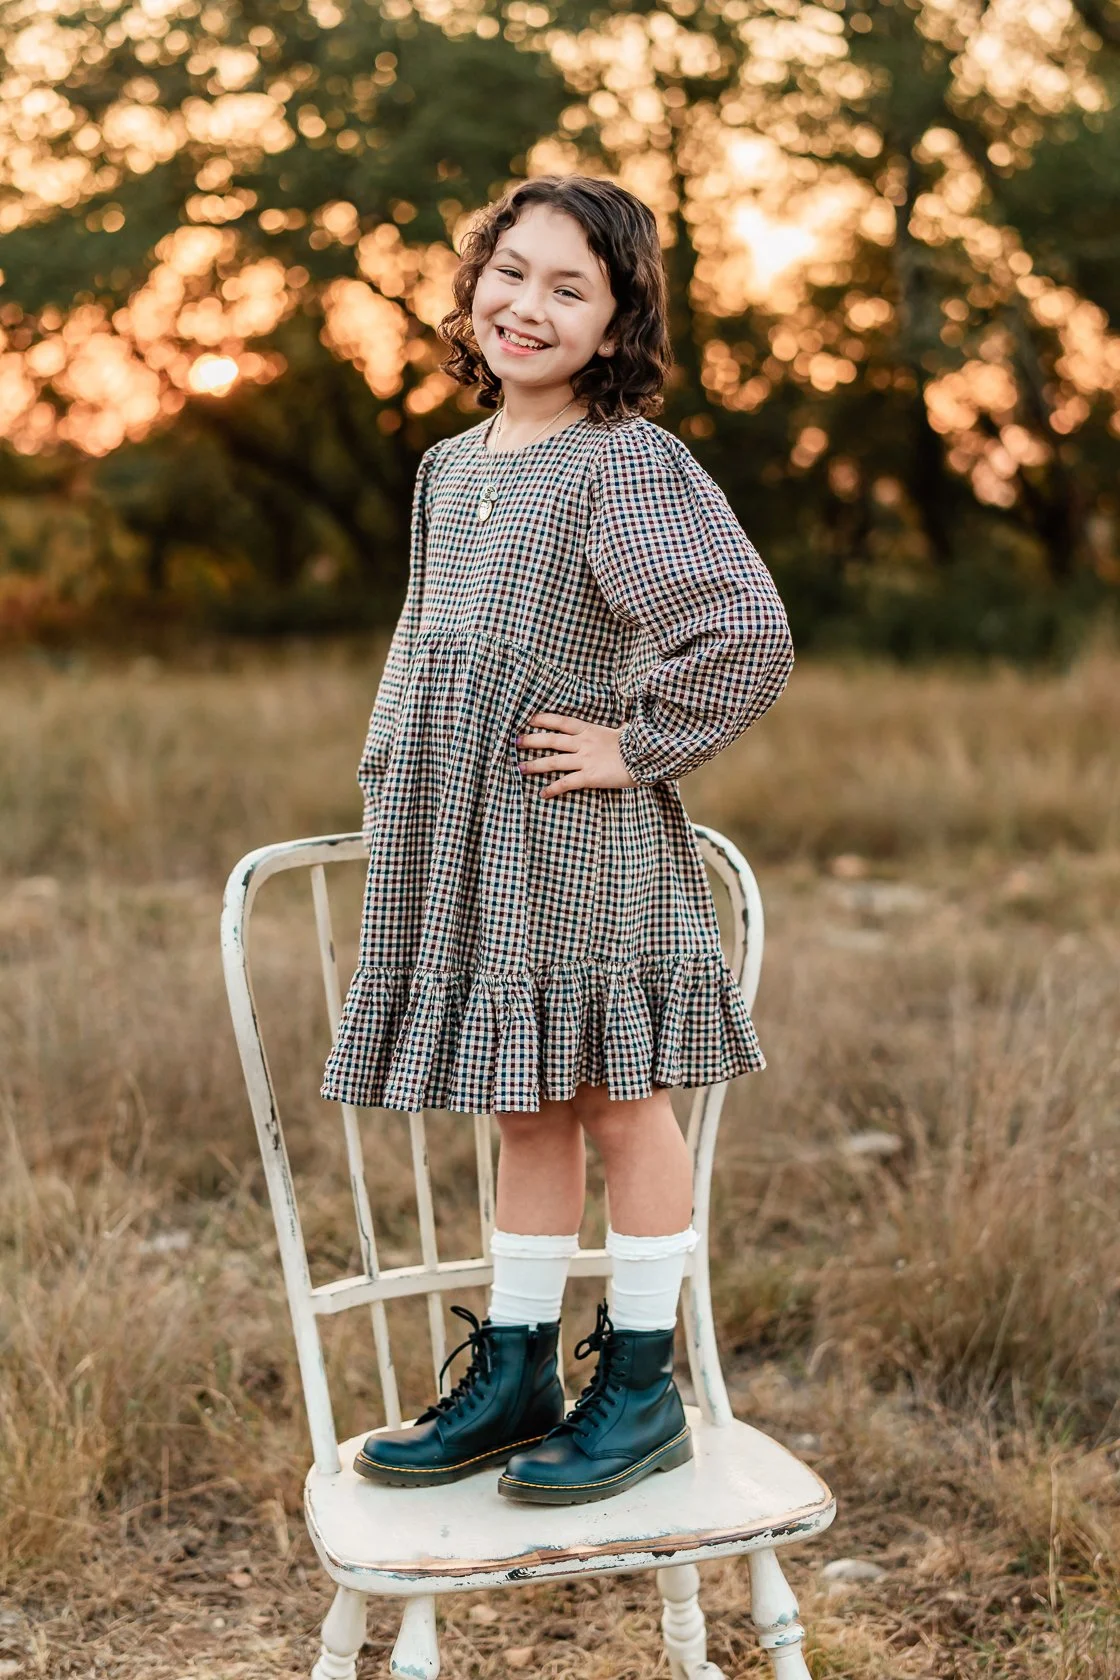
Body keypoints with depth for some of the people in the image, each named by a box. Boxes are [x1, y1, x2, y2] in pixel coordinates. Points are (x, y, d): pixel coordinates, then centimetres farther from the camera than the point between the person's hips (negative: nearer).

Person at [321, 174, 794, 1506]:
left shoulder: (627, 464, -13)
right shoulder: (450, 468, 12)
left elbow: (745, 632, -22)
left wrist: (638, 747, -15)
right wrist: (388, 775, 15)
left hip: (587, 847, -7)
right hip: (464, 850, 7)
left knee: (617, 1101, 4)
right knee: (525, 1111, 15)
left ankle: (641, 1388, 16)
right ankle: (511, 1374, 25)